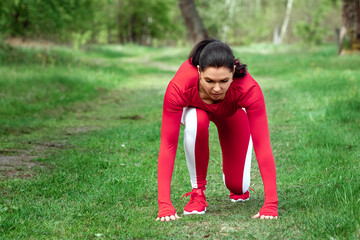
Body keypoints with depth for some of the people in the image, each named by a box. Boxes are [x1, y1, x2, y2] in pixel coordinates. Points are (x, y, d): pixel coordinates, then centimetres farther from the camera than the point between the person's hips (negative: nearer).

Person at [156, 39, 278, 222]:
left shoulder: (248, 88, -43)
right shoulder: (179, 86, -43)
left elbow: (262, 144, -42)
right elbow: (168, 144, -42)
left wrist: (271, 204, -48)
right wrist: (164, 204, -47)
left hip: (232, 113, 0)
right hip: (196, 108, 0)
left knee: (238, 188, -9)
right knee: (196, 121, -38)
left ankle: (239, 187, 30)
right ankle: (198, 190, -14)